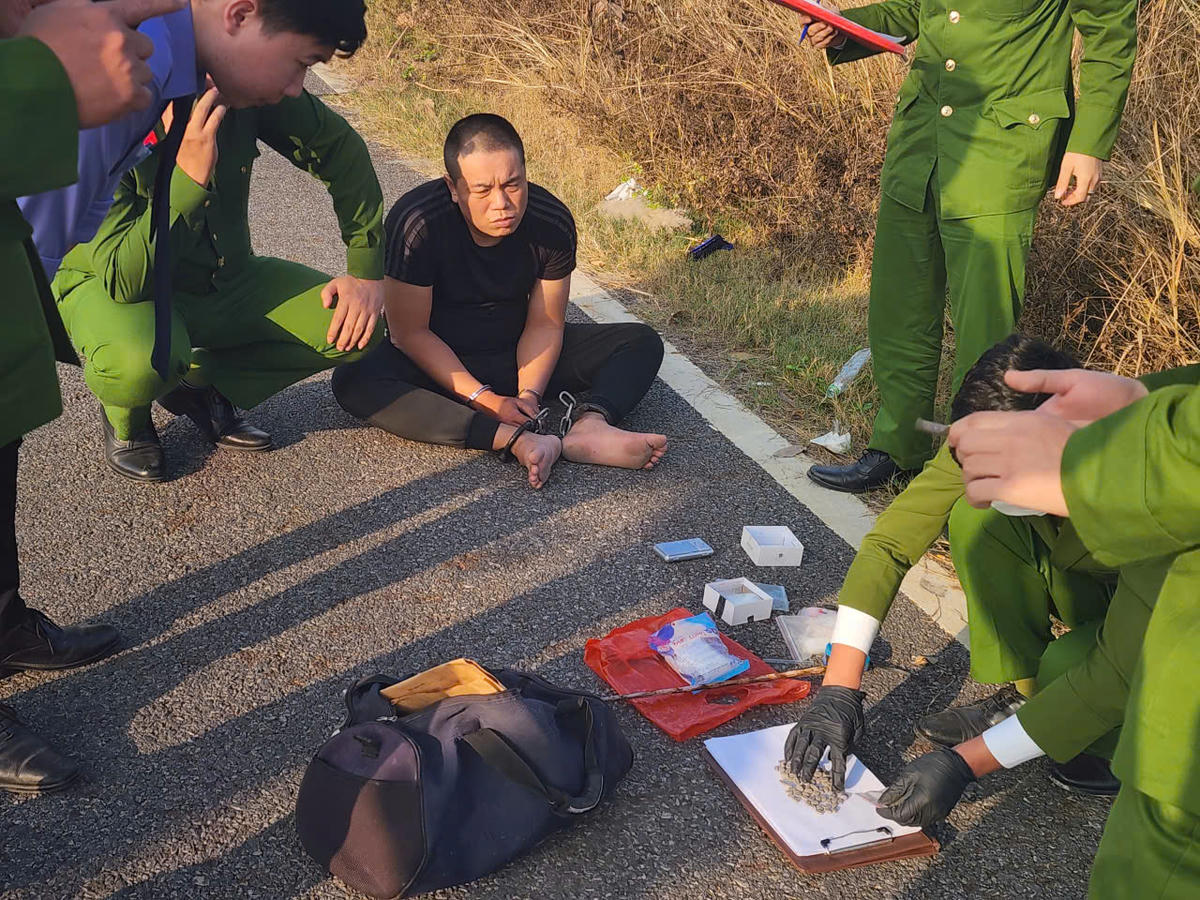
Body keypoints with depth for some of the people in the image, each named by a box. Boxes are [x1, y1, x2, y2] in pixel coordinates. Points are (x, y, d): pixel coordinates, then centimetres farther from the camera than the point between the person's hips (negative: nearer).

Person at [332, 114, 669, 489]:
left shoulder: (553, 222, -16)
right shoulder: (416, 223, -25)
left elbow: (544, 324, -6)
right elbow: (410, 333, -19)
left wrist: (528, 393, -23)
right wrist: (483, 398, -25)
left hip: (517, 353, 3)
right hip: (439, 361, -3)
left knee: (643, 344, -11)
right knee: (353, 381, -35)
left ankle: (588, 424, -44)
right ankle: (518, 441, -48)